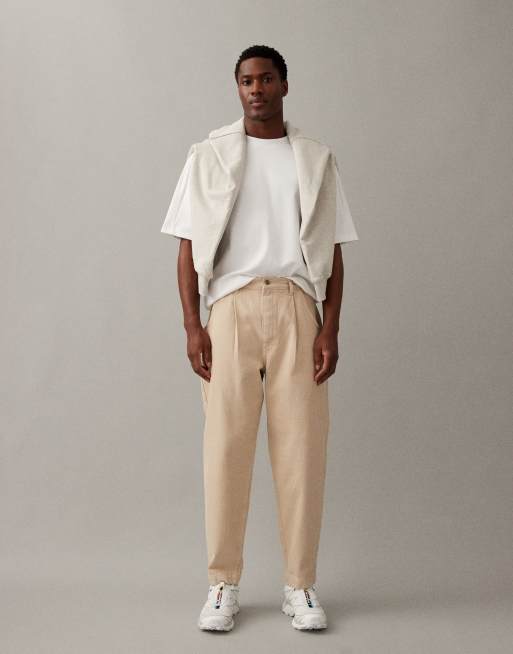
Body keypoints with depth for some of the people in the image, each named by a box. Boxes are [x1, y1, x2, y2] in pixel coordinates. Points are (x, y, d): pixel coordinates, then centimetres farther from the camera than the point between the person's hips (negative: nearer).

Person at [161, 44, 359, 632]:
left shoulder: (316, 159, 13)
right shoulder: (209, 157, 10)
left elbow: (332, 252, 11)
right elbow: (189, 246, 7)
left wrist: (330, 329, 0)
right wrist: (192, 326, -3)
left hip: (297, 307, 1)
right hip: (232, 304, -1)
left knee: (301, 445, -1)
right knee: (225, 444, -2)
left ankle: (300, 585, 9)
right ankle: (223, 585, 8)